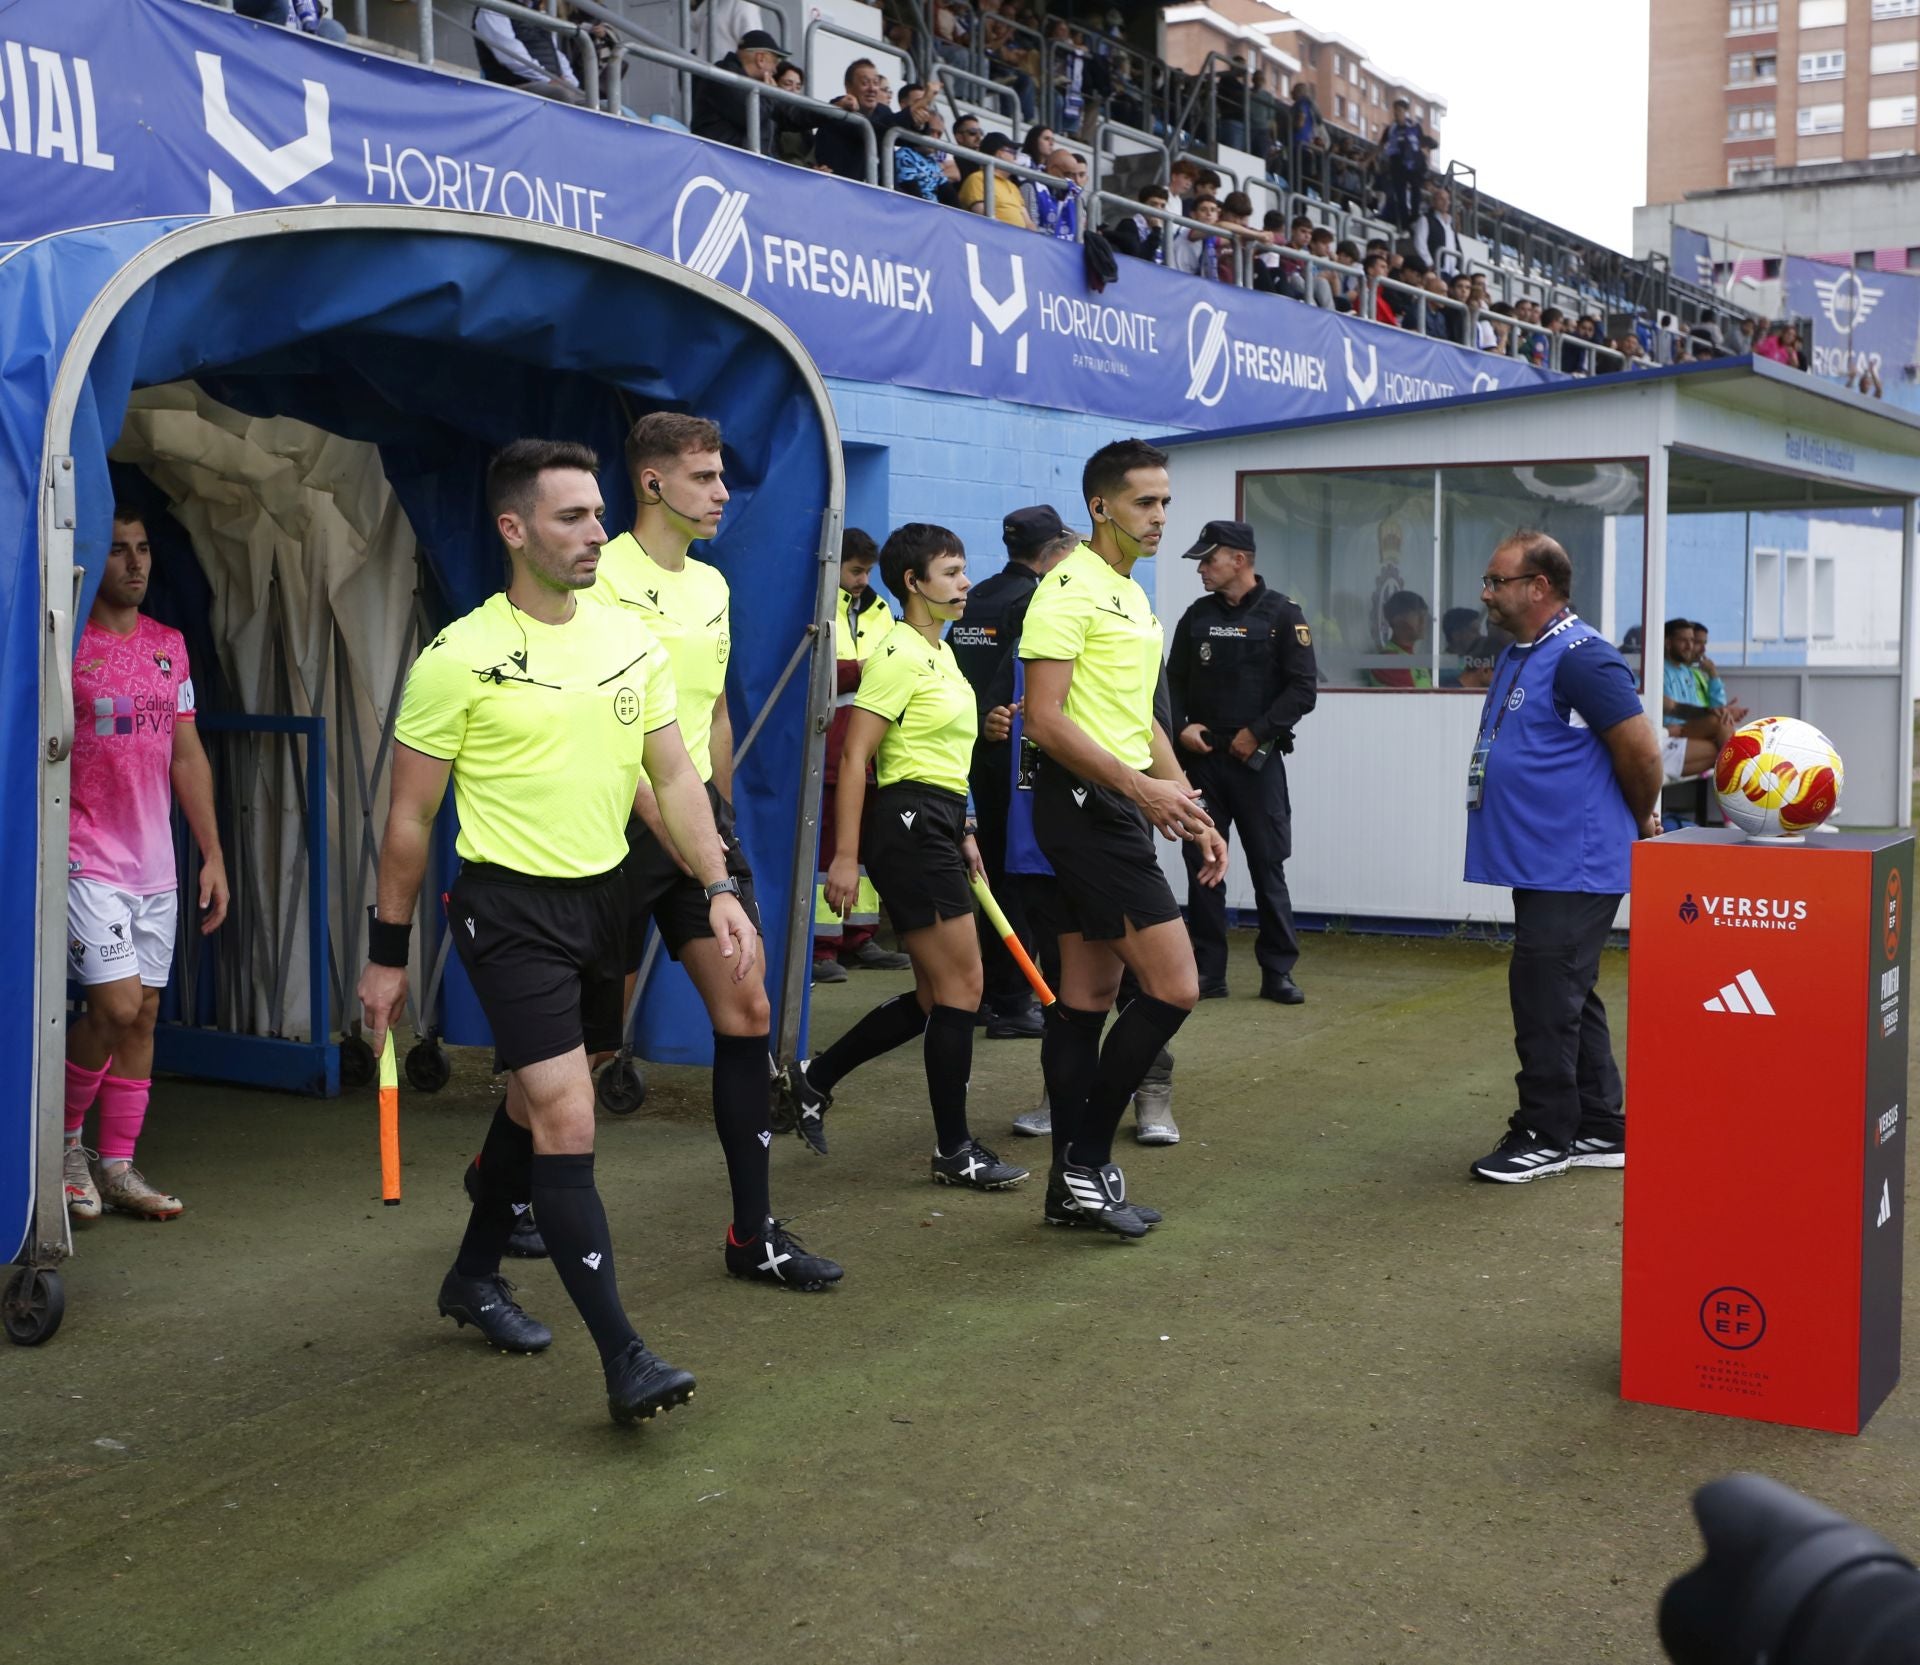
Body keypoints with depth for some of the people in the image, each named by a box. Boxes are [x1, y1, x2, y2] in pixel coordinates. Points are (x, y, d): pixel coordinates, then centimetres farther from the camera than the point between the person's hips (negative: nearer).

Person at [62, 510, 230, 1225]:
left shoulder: (169, 645, 12)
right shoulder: (64, 643, -7)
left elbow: (188, 757, 16)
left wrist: (214, 855, 14)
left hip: (155, 865, 6)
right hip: (88, 862, -6)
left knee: (144, 1014, 7)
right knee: (117, 1006, -13)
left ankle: (116, 1167, 15)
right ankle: (64, 1138, 11)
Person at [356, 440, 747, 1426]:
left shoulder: (630, 641, 5)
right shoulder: (460, 658, -11)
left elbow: (672, 777, 9)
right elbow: (410, 815, -5)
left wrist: (720, 888, -3)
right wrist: (388, 953, -2)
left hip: (603, 894, 6)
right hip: (510, 908, -6)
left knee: (533, 1100, 18)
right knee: (567, 1118, -13)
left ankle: (475, 1278, 39)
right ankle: (623, 1359, -11)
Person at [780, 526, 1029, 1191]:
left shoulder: (942, 654, 17)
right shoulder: (900, 655, -13)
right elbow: (855, 756, -17)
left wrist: (962, 835, 22)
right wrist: (845, 856, -21)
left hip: (937, 826, 10)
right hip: (907, 824, -10)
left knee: (936, 997, 12)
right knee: (962, 987, -5)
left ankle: (812, 1079, 22)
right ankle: (954, 1151, 5)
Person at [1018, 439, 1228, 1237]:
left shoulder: (1133, 597, 19)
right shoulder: (1070, 589, -12)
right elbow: (1044, 719, -19)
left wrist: (1194, 813, 18)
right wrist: (1143, 788, -22)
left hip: (1117, 810, 10)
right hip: (1088, 804, -10)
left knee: (1087, 997, 11)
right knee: (1173, 987, -11)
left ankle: (1073, 1185, 16)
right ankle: (1088, 1162, -2)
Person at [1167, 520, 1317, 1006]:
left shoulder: (1282, 615, -3)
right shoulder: (1197, 616, 10)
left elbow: (1303, 688, -7)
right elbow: (1174, 682, 13)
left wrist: (1257, 733, -12)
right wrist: (1181, 728, -4)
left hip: (1258, 759, -4)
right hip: (1202, 759, 4)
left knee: (1268, 866, 1)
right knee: (1202, 866, 4)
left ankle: (1278, 972, 9)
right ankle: (1208, 973, 11)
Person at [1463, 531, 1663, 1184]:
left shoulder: (1580, 658, -18)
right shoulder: (1516, 658, 14)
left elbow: (1641, 751, -17)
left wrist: (1642, 822, -3)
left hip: (1575, 867, -10)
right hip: (1542, 862, 10)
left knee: (1545, 998, -6)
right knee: (1567, 1000, 15)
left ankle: (1546, 1135, 4)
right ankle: (1600, 1131, 24)